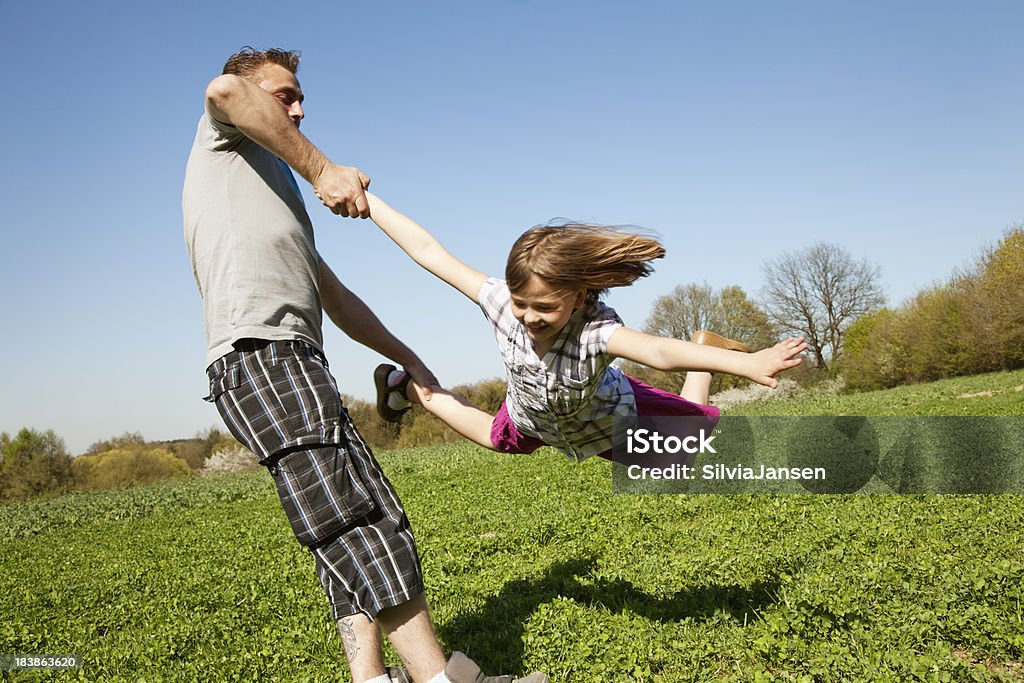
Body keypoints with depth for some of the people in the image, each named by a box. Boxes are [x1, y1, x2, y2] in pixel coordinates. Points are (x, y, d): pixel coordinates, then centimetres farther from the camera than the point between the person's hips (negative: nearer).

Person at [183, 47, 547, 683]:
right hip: (260, 350, -10)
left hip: (298, 359, 10)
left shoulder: (281, 190, 36)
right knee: (360, 520, -18)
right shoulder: (225, 133, 15)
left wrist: (410, 360, 34)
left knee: (357, 526, 1)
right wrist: (323, 169, -11)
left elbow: (335, 296, 35)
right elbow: (226, 89, -14)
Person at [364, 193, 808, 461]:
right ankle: (416, 390, 52)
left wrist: (749, 364, -82)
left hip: (609, 417, -2)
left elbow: (659, 350, -66)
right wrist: (365, 198, -25)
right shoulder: (500, 302, -38)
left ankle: (705, 347, 32)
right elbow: (428, 252, -30)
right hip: (532, 419, 2)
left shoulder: (594, 329, -48)